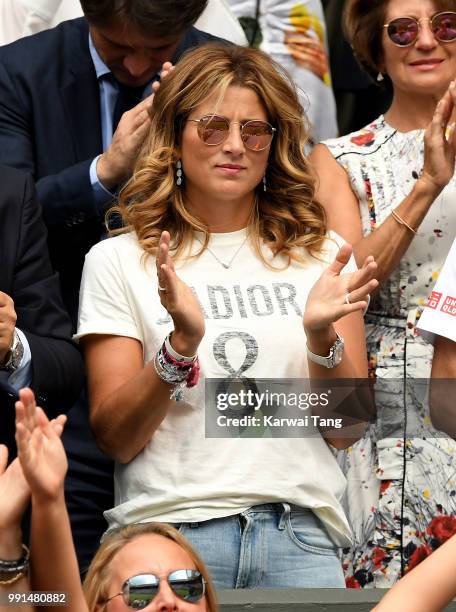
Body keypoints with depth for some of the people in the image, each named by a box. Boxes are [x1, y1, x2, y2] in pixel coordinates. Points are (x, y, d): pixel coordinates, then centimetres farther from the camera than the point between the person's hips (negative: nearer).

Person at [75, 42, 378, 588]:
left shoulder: (319, 256, 11)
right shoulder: (118, 261, 6)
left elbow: (344, 429, 7)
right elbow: (114, 438, 0)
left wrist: (322, 336, -11)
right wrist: (182, 344, -15)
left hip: (301, 536, 1)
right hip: (168, 525, -1)